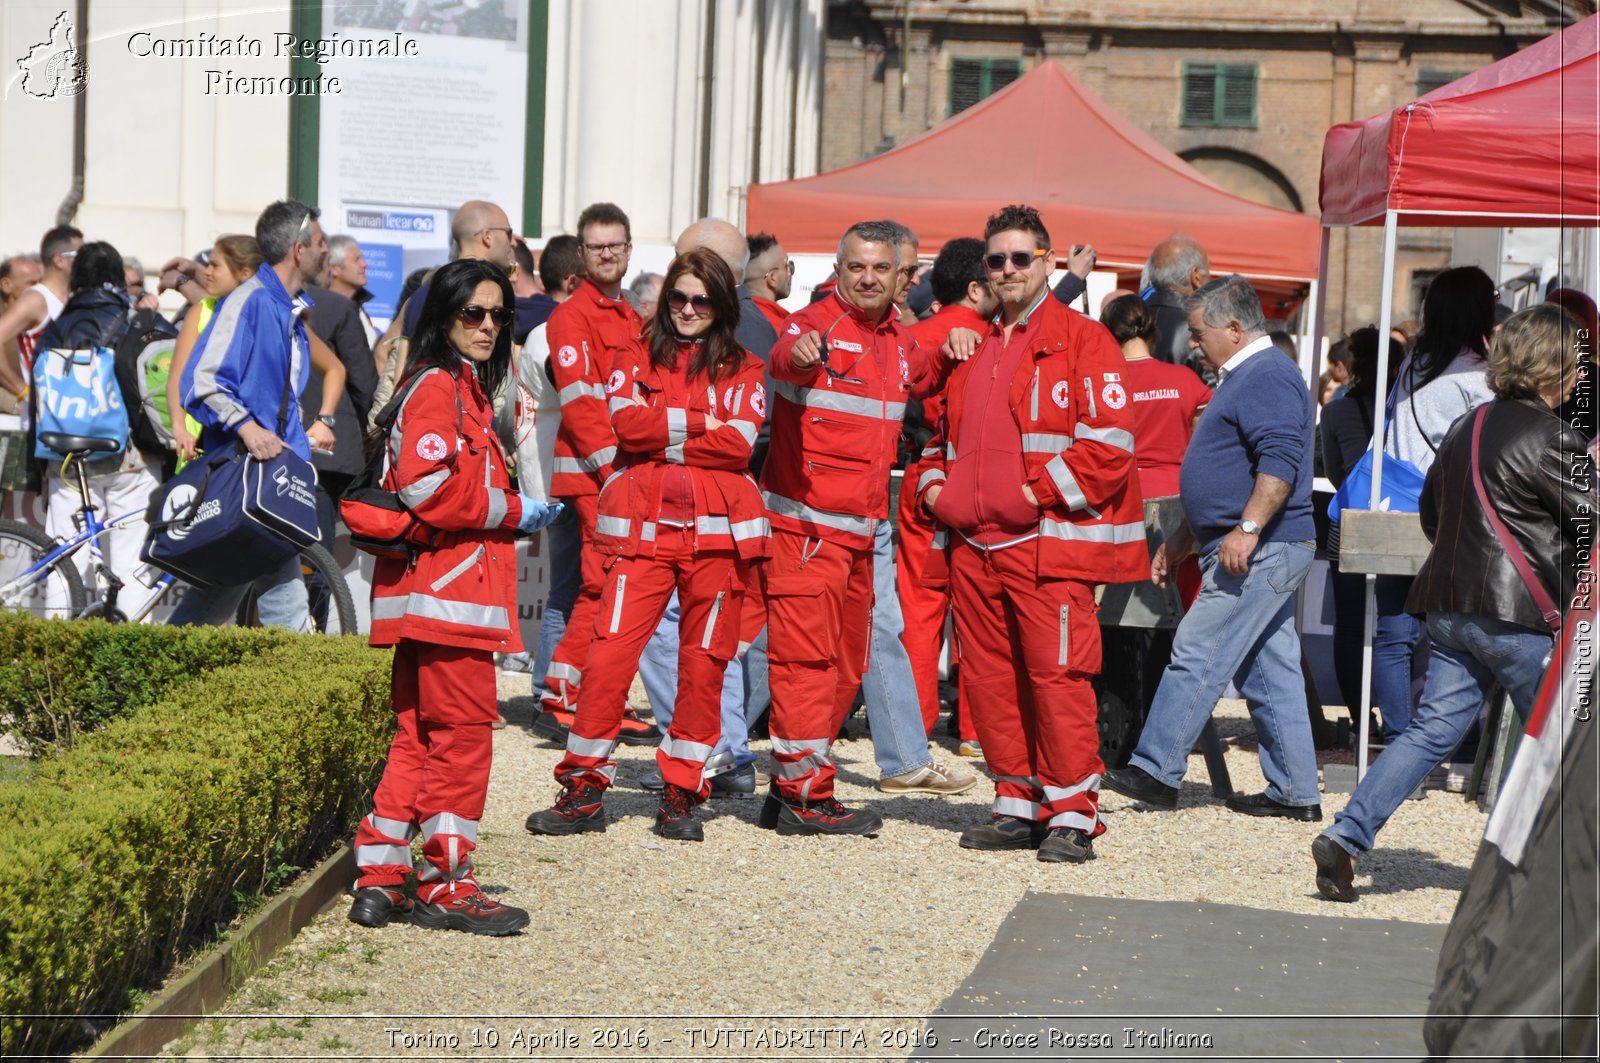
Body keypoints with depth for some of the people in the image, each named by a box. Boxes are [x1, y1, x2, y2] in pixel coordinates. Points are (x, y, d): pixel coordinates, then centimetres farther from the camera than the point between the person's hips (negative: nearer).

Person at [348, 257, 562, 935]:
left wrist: (514, 518, 11)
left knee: (420, 735, 11)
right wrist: (515, 511, -13)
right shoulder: (438, 385, -10)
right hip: (446, 586, -10)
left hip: (435, 591, 10)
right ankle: (445, 886, 0)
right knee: (463, 732, -6)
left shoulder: (464, 388, 21)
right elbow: (430, 486, -22)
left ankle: (381, 880, 14)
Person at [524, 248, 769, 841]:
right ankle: (584, 789, -1)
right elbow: (627, 422, -6)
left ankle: (682, 793, 12)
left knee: (704, 663, 2)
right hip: (644, 526, -1)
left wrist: (662, 441, -5)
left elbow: (739, 443, -5)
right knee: (610, 653, -9)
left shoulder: (742, 370, 12)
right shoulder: (638, 358, 13)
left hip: (717, 532, 1)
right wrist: (699, 422, -5)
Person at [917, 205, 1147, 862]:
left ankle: (1072, 815, -2)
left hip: (1049, 543, -7)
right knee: (990, 678, 8)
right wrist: (936, 484, 11)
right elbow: (948, 433, 31)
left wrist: (1039, 491, -15)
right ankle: (1018, 806, 17)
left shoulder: (1082, 340, -2)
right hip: (975, 542, 7)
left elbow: (1108, 444, -11)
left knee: (1058, 674, -8)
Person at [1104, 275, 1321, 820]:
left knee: (1196, 657, -10)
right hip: (1263, 555, 11)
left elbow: (1281, 460, -25)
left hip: (1260, 552, -11)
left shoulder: (1267, 376, -12)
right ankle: (1295, 791, 12)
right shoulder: (1242, 377, 22)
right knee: (1270, 672, 10)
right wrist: (1184, 538, 28)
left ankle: (1155, 771, -9)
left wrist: (1247, 529, -30)